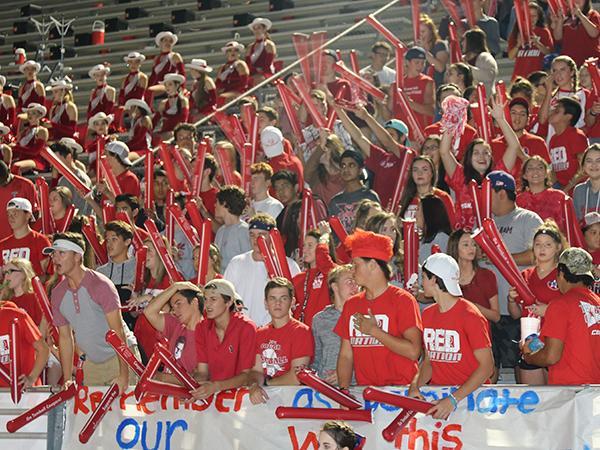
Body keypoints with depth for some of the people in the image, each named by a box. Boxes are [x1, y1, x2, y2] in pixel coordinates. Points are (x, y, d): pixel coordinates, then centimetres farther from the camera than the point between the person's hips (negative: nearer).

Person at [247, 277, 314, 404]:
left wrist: (266, 382, 1)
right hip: (266, 395, 4)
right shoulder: (260, 333, 16)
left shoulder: (301, 331, -3)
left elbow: (296, 379, -9)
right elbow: (256, 371, 9)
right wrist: (254, 385, -13)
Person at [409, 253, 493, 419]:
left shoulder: (470, 316, -9)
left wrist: (454, 399, -22)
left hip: (469, 394, -5)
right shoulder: (427, 314, 11)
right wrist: (415, 385, -5)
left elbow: (487, 366, -13)